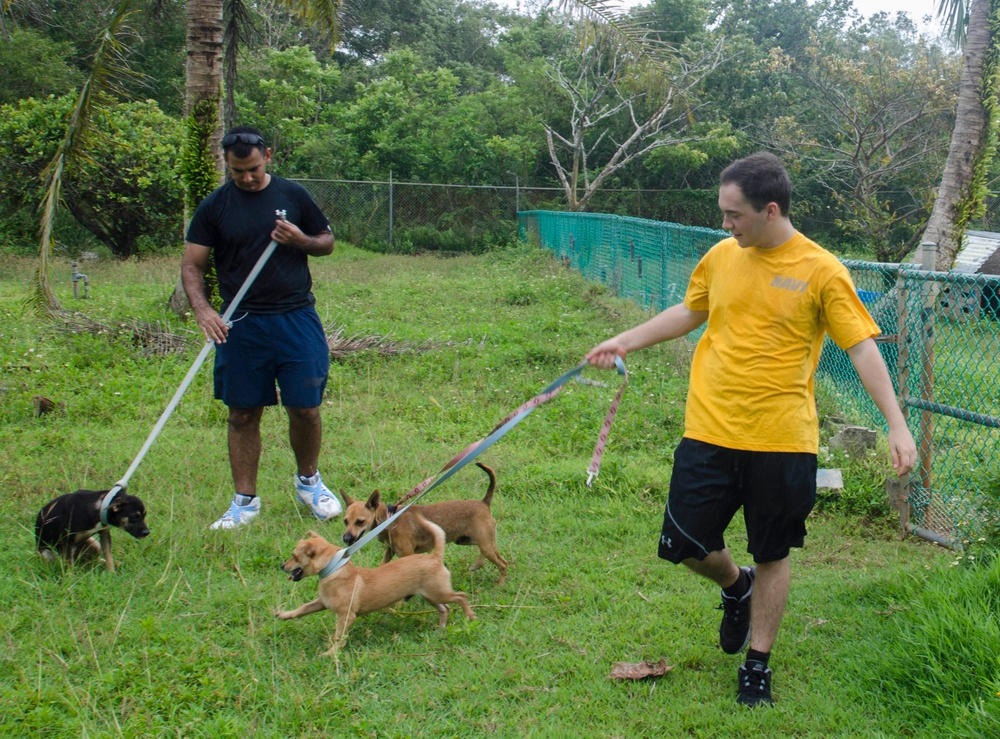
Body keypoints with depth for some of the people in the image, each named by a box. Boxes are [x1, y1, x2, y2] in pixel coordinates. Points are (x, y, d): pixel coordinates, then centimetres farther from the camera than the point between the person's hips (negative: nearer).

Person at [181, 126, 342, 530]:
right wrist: (202, 309, -17)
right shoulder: (214, 207, 2)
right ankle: (244, 501, 17)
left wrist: (301, 241, -9)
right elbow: (191, 265, 1)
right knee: (243, 414, 5)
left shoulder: (292, 195, 4)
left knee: (305, 409, 1)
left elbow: (328, 241, 14)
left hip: (296, 319, 0)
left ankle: (309, 480, 27)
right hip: (240, 325, 0)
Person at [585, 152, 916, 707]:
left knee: (772, 554, 9)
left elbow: (862, 349, -9)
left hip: (782, 440, -3)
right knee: (686, 544, 4)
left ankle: (758, 665, 27)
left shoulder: (821, 271, -9)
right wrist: (623, 342, 19)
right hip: (709, 432, 3)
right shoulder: (721, 256, 3)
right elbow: (689, 312, 20)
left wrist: (897, 424, -18)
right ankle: (736, 587, 39)